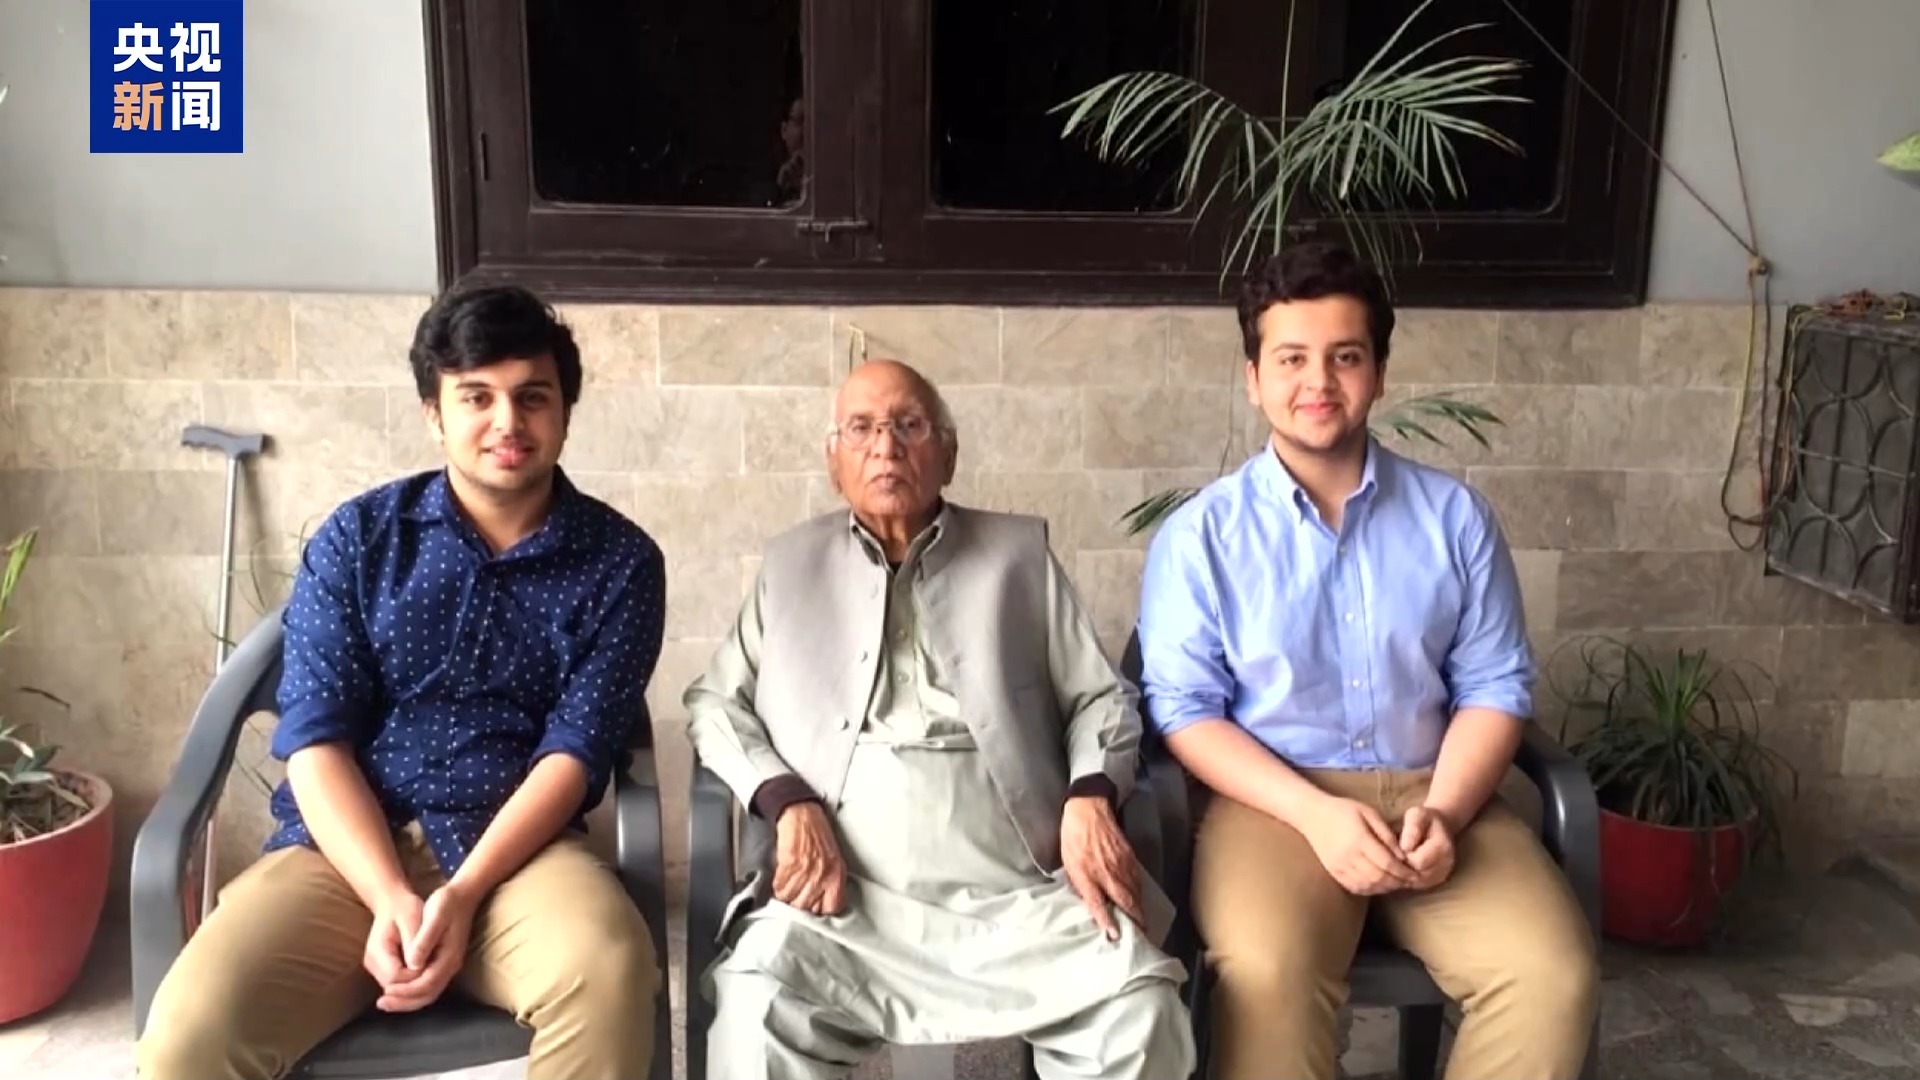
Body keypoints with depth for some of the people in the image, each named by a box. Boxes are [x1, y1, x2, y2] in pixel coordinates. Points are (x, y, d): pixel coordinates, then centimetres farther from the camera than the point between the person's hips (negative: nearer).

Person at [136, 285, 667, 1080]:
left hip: (516, 847, -1)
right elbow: (316, 738, -2)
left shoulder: (620, 560, 1)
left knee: (607, 978, -32)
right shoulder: (357, 538, 5)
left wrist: (463, 894, -18)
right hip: (348, 847, 1)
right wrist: (392, 899, -17)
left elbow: (575, 750, -5)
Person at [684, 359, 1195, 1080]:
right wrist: (789, 802, -5)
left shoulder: (1020, 552, 16)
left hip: (1018, 892, 1)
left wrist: (1090, 799, -6)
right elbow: (714, 700, 14)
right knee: (755, 1006, -29)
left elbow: (1101, 696, 15)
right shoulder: (790, 562, 18)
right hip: (846, 893, 0)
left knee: (1140, 1008, -24)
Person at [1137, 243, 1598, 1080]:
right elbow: (1183, 708, -6)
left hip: (1434, 793, 3)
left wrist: (1443, 810, -12)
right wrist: (1315, 813, -18)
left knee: (1554, 975, -21)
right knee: (1267, 975, -31)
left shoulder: (1454, 515, 7)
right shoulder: (1199, 534, -1)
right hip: (1273, 801, -2)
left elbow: (1495, 685, 6)